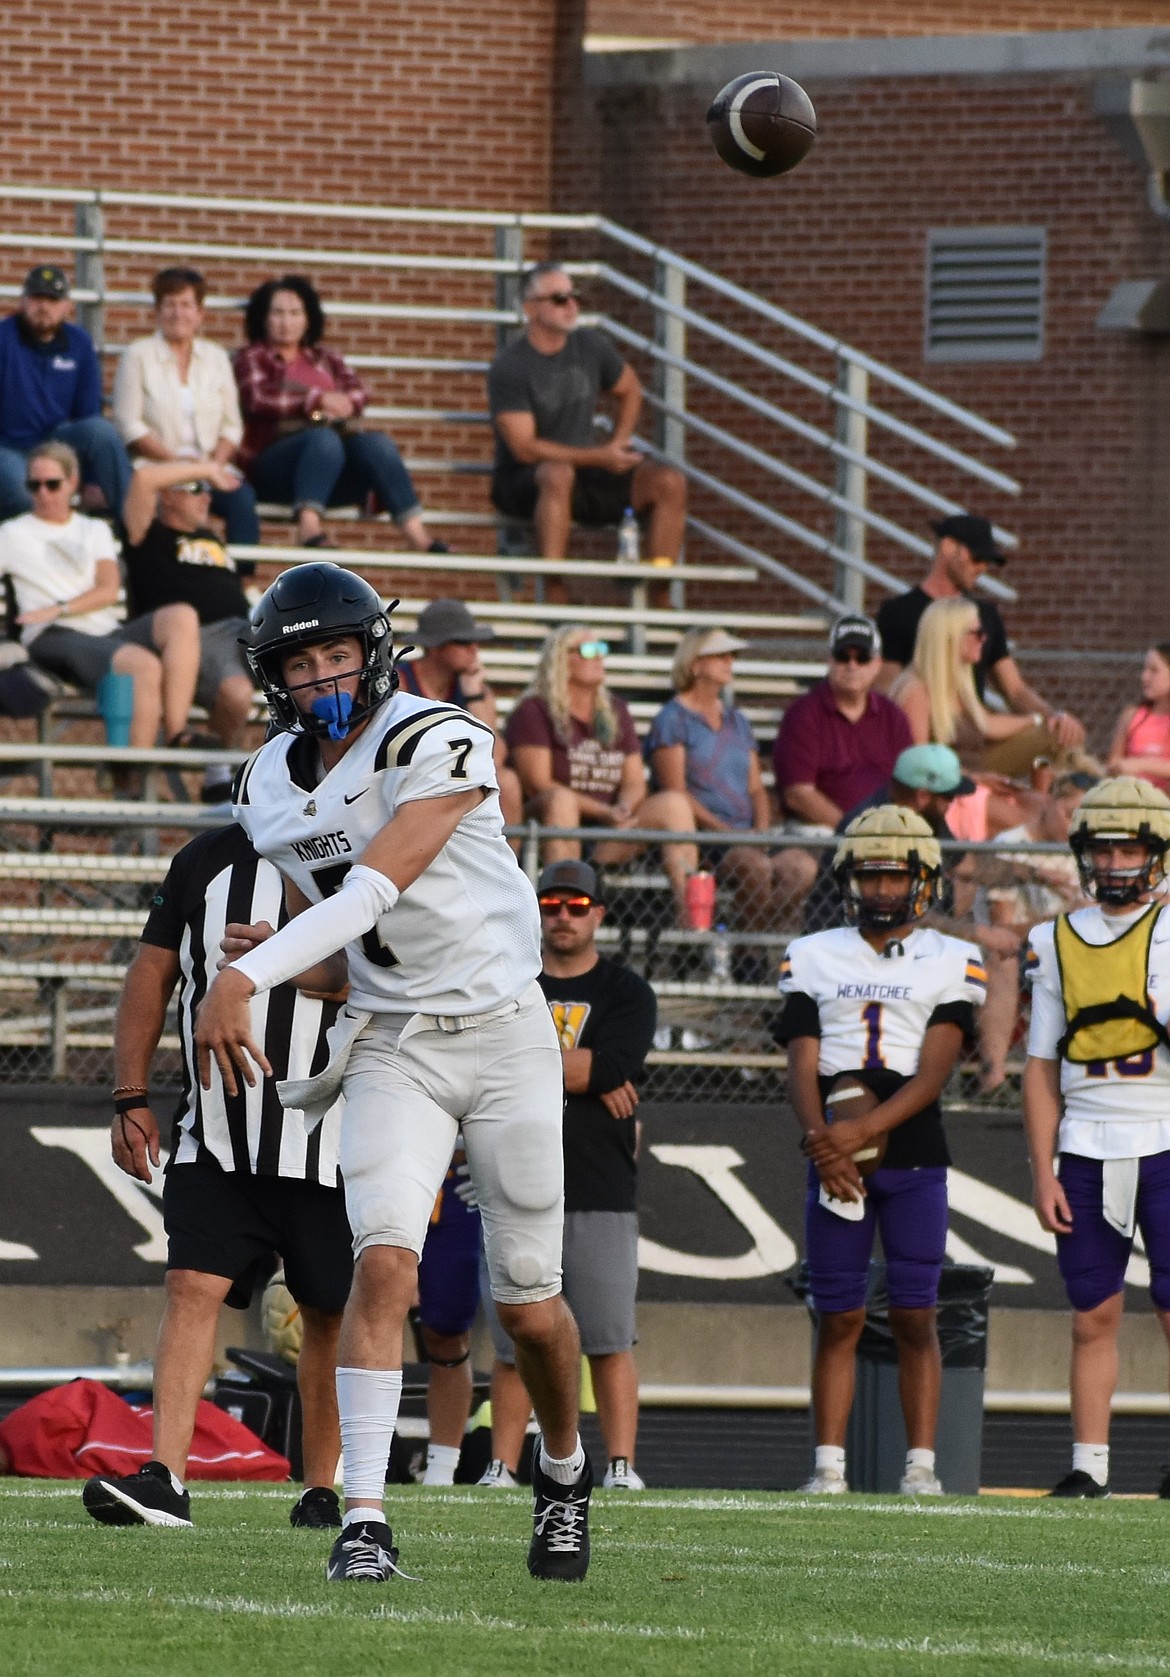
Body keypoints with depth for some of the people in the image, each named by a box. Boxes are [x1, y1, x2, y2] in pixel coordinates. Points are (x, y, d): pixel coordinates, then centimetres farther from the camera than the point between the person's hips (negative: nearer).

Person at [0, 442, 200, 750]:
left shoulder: (95, 530, 25)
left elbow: (109, 591, 9)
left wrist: (59, 609, -8)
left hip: (108, 632, 4)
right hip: (56, 638, -4)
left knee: (181, 617, -27)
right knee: (144, 666, -35)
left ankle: (175, 734, -33)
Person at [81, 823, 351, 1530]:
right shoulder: (208, 859, 8)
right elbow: (152, 975, 12)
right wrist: (132, 1097, 6)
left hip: (329, 1141, -2)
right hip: (217, 1135, 2)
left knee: (329, 1314, 5)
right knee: (192, 1287, -12)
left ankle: (321, 1491, 16)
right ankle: (165, 1479, -18)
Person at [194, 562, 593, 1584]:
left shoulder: (440, 746, -17)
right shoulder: (271, 790, 4)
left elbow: (374, 890, -26)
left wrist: (248, 975, -33)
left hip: (503, 1034, -3)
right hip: (391, 1043, 3)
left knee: (529, 1304, 5)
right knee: (385, 1264, -18)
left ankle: (565, 1469, 34)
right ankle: (365, 1519, -20)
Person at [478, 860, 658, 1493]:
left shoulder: (626, 992, 7)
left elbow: (612, 1065, -11)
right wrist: (584, 1074, -11)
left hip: (601, 1194, -2)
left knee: (609, 1338, -7)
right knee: (513, 1340, 2)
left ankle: (621, 1467, -9)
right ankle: (500, 1471, 5)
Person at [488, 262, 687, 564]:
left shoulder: (591, 346, 5)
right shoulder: (507, 369, -14)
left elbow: (630, 390, 23)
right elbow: (524, 448, -19)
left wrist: (617, 446, 6)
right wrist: (599, 457, -20)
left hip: (586, 471, 6)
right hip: (524, 480, -6)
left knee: (670, 483, -14)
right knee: (558, 474, -41)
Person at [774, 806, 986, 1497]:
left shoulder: (951, 963, 4)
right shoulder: (814, 958, 11)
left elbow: (933, 1074, -6)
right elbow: (802, 1070, 4)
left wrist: (863, 1132, -18)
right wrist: (823, 1144, -13)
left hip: (915, 1161, -1)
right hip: (834, 1158, 1)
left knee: (915, 1318, -3)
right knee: (840, 1317, 0)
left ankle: (921, 1466, 0)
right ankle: (829, 1466, 1)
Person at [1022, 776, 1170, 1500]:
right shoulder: (1059, 942, 10)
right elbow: (1043, 1068, 11)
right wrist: (1044, 1171, 6)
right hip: (1085, 1151, 3)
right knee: (1094, 1314, 4)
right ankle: (1089, 1467, 8)